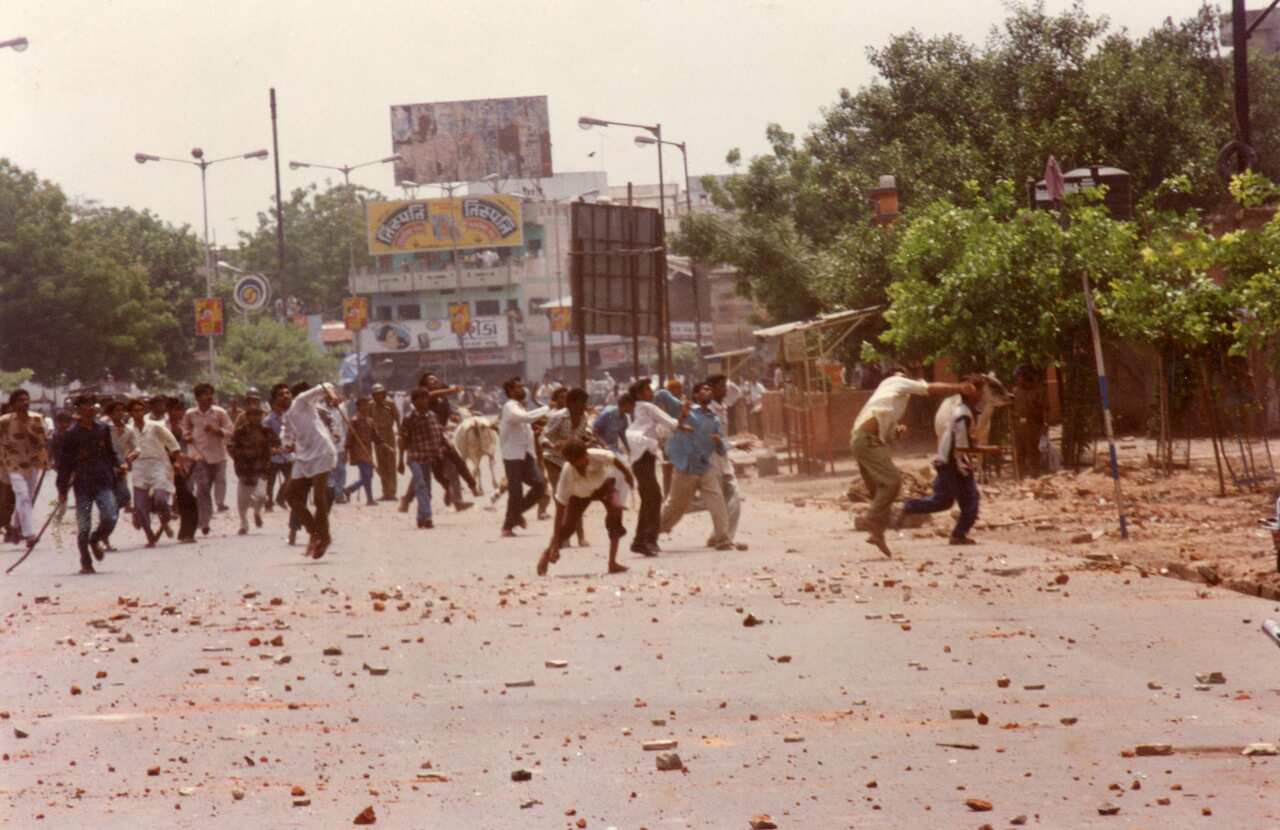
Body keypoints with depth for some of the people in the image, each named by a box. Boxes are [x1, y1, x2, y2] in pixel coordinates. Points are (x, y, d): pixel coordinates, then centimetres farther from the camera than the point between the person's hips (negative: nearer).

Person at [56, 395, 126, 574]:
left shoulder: (103, 429, 7)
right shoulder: (72, 433, -5)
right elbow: (64, 462, -1)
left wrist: (119, 464, 0)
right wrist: (62, 489, -2)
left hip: (104, 482, 3)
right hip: (82, 484, -3)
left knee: (110, 518, -10)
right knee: (84, 526, -1)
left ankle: (95, 540, 22)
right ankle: (85, 563, 14)